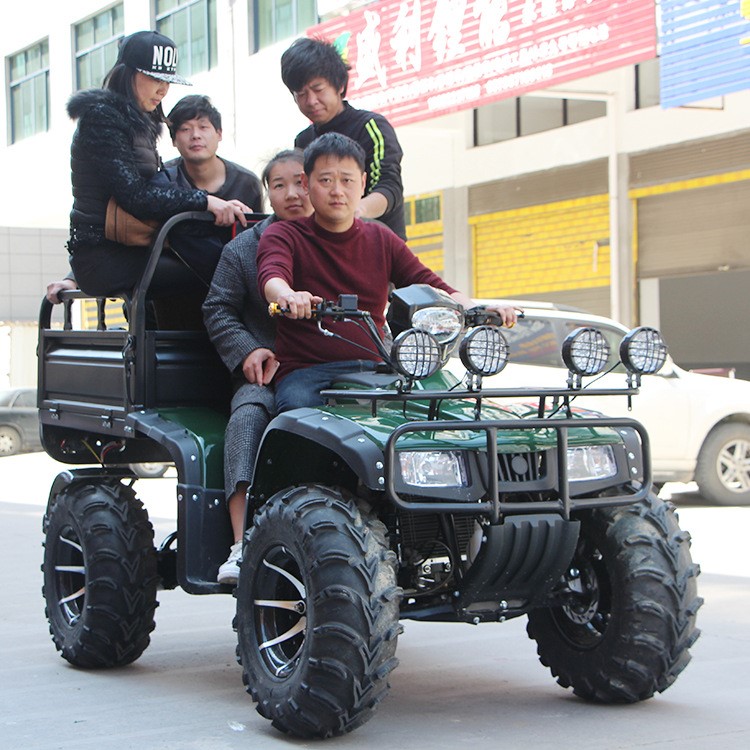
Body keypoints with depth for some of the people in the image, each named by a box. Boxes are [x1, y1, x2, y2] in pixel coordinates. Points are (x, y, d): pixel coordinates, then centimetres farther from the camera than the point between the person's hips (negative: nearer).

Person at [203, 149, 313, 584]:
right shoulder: (244, 249, 10)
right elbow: (218, 310, 11)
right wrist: (247, 351, -7)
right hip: (267, 373, 0)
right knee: (248, 414, -33)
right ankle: (242, 545, -37)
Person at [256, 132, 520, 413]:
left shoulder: (382, 240, 20)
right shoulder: (283, 235, 6)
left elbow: (429, 286, 10)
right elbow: (272, 274, -17)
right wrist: (287, 295, -43)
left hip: (375, 369, 3)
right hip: (306, 372, -3)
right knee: (299, 405, -36)